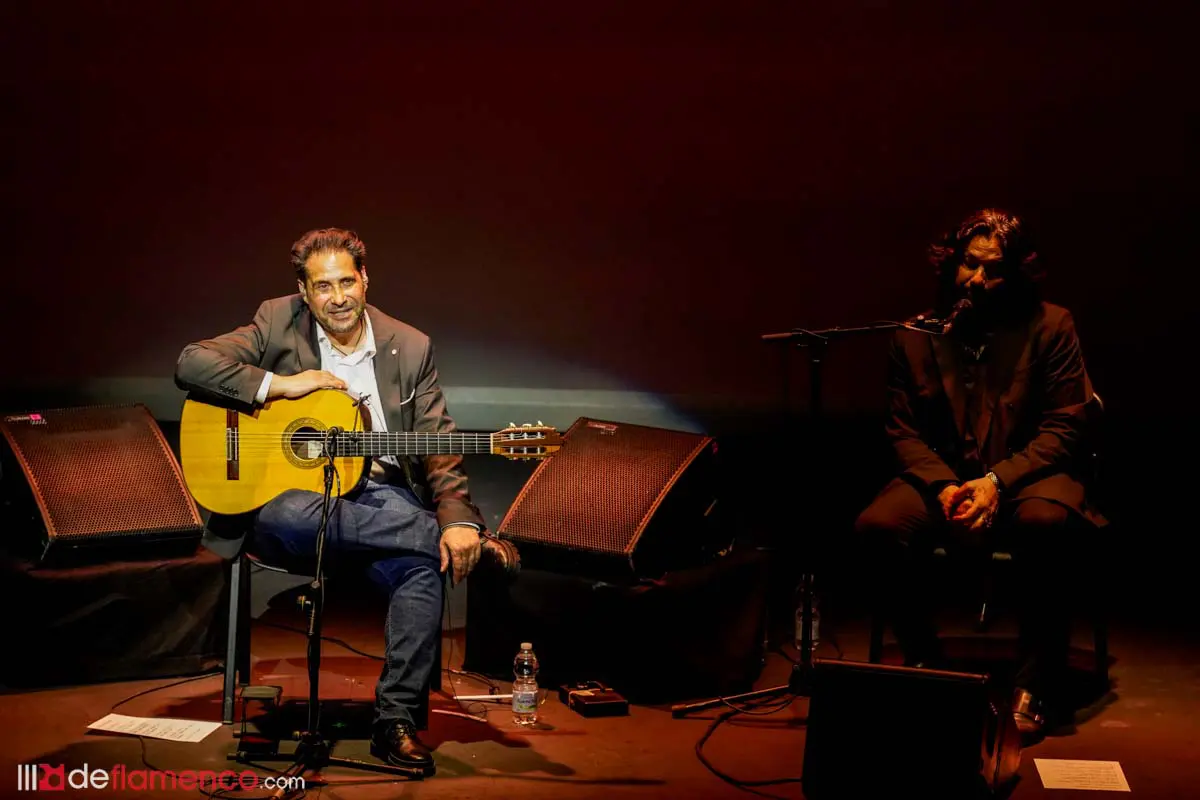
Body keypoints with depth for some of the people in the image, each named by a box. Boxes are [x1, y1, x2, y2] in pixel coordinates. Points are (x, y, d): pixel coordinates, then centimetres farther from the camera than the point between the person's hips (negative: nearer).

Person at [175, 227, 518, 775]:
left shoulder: (411, 348, 8)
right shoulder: (278, 323, 5)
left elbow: (440, 450, 3)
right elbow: (190, 364, -4)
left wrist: (457, 518, -16)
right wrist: (281, 384, -13)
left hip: (380, 498, 1)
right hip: (290, 494, 0)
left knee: (423, 565, -31)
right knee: (285, 518, -37)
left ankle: (395, 721, -20)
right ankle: (475, 543, -27)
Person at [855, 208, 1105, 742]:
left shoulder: (1051, 327, -1)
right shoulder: (915, 336, 6)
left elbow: (1064, 428, -6)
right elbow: (904, 432, 5)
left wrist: (998, 481, -20)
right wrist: (942, 486, -16)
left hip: (1026, 477, -2)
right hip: (943, 478, 3)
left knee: (1043, 522, -38)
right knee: (878, 526, -28)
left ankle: (1035, 686, -21)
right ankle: (927, 668, -6)